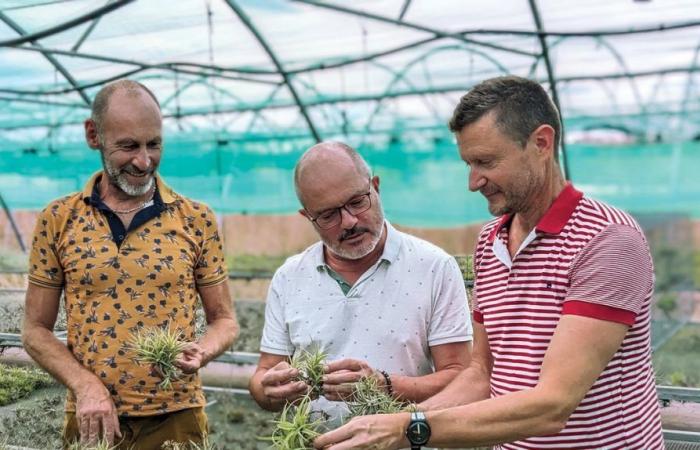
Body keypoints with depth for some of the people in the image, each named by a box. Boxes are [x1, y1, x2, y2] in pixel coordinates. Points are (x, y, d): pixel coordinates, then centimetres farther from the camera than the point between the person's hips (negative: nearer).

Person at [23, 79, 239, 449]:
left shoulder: (197, 219, -1)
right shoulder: (57, 220, -1)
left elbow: (223, 319, 5)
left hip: (176, 417, 0)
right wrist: (85, 385, -13)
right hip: (91, 419, 1)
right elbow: (35, 330, 3)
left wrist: (203, 351, -16)